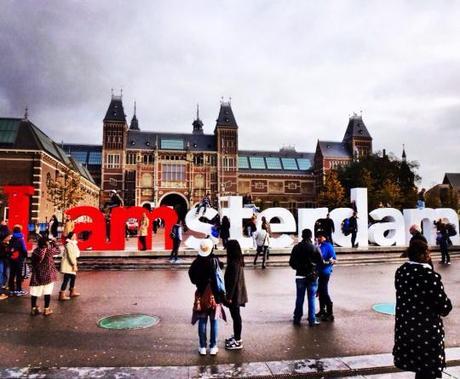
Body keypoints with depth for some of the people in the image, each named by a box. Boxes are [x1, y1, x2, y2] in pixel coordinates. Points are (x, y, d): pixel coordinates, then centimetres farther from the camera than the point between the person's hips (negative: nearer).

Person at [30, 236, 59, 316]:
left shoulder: (35, 251, -2)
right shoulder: (49, 250, -13)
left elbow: (33, 263, 9)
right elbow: (57, 251, 6)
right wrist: (53, 242, 14)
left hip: (37, 275, 4)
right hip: (48, 275, -4)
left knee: (35, 292, 10)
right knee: (47, 293, 5)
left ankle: (34, 309, 20)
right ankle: (46, 310, 9)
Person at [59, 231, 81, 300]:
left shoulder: (73, 244, 14)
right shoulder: (69, 244, -17)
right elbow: (70, 255, -22)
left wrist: (75, 264, 19)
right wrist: (74, 264, -22)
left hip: (70, 264, 10)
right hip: (68, 264, -10)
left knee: (73, 276, 17)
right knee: (66, 279, -8)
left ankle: (72, 292, 30)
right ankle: (62, 295, -3)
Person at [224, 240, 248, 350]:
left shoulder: (234, 263, -23)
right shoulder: (238, 260, 6)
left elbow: (233, 281, -22)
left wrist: (229, 296, -17)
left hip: (234, 294, -9)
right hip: (237, 293, 9)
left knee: (236, 316, 1)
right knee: (236, 315, 20)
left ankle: (238, 341, 12)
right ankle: (236, 336, 33)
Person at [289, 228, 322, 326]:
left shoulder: (296, 247, -3)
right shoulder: (315, 248, -10)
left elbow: (291, 263, 0)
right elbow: (320, 261, -10)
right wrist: (314, 266, 11)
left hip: (300, 276, 2)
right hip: (312, 277, -2)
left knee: (299, 299, 12)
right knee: (311, 299, 7)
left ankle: (297, 319, 18)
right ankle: (312, 320, 12)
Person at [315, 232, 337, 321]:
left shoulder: (328, 246, -12)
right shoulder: (320, 246, 11)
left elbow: (334, 260, -15)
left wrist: (331, 261, -34)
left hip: (325, 272, -8)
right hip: (319, 272, 8)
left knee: (324, 292, -6)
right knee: (320, 292, 16)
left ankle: (330, 314, 1)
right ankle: (322, 310, 30)